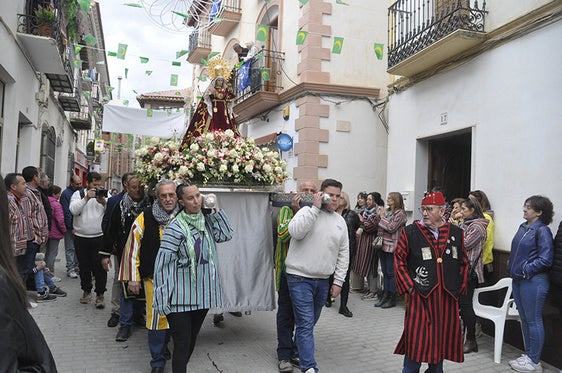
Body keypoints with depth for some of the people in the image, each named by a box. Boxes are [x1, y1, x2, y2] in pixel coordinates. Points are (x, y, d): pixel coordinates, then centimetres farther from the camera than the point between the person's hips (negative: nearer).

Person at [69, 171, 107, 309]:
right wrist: (86, 198, -20)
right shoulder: (78, 194, 4)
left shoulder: (104, 196, 6)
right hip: (81, 237, 1)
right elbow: (73, 210, -13)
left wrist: (104, 203, -20)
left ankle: (100, 295, 7)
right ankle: (86, 291, 29)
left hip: (99, 237, -1)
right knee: (84, 266, 12)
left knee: (100, 267, -2)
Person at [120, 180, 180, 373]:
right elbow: (132, 248, -5)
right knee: (156, 316, -1)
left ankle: (163, 347, 42)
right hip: (153, 276, -3)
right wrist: (133, 278, -4)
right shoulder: (145, 218, -10)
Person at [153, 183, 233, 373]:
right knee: (182, 345, -1)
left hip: (202, 294, 6)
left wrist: (216, 209, -7)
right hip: (181, 298, -6)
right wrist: (162, 298, -16)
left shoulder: (207, 220, 5)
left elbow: (226, 235, -2)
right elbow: (162, 262, -15)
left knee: (191, 341, 20)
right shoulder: (175, 227, -14)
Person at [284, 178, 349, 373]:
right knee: (306, 324, -6)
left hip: (323, 280, 6)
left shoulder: (340, 221, 9)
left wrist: (338, 281, 6)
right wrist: (315, 208, -21)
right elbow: (295, 231, -26)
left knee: (310, 322, 18)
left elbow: (343, 254, 11)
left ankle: (298, 351, 39)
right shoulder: (307, 211, -6)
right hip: (300, 278, -6)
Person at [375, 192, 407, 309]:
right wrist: (379, 216, 3)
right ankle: (385, 296, 20)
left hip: (392, 247, -8)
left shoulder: (400, 213, -9)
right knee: (385, 272, 12)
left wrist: (383, 217, -8)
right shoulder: (387, 211, 13)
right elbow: (380, 228, 16)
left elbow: (391, 228, -18)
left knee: (391, 273, -2)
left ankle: (392, 299, 9)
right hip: (383, 245, 8)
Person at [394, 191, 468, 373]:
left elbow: (464, 263, 15)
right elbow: (399, 261, -2)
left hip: (447, 298, 3)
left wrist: (459, 288, 8)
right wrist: (410, 287, -7)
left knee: (442, 338, 14)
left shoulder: (456, 232, 5)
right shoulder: (410, 232, -4)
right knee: (416, 340, -1)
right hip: (420, 297, -3)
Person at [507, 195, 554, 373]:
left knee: (533, 321, 2)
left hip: (533, 282, -8)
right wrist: (511, 267, 9)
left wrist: (526, 270, -15)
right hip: (518, 280, 8)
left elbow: (545, 259, -18)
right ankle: (528, 356, 29)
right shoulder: (523, 227, 10)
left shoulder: (542, 231, -13)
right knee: (524, 319, 16)